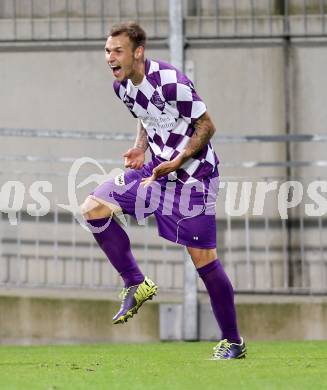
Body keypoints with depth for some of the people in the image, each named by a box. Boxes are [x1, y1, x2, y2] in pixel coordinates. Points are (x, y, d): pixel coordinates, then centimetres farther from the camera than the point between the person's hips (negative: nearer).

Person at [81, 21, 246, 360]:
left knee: (203, 259, -6)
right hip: (156, 168, 8)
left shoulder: (170, 83, -24)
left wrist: (177, 162, -24)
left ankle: (232, 342, 6)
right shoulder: (122, 86, 1)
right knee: (94, 207, -6)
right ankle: (136, 285, 2)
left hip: (192, 174, -8)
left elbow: (206, 126, -15)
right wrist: (140, 148, 0)